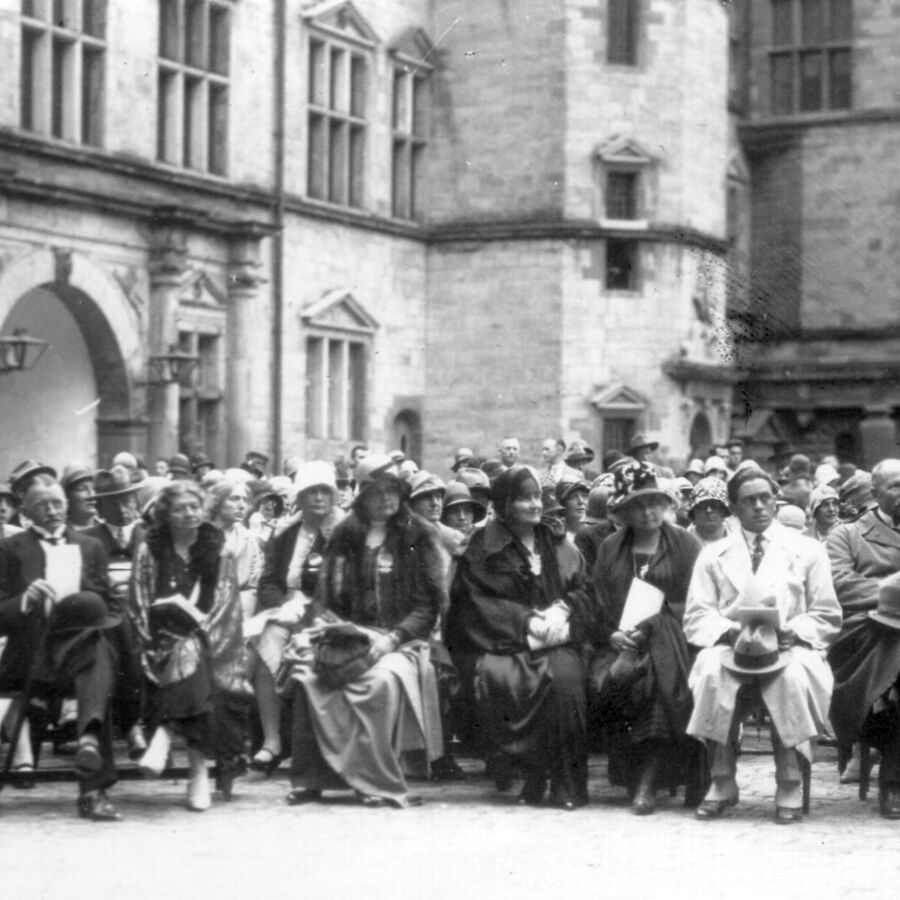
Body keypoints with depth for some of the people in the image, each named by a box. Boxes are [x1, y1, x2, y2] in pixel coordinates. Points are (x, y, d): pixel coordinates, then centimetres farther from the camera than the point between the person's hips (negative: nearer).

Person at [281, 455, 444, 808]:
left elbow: (429, 605, 0)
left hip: (401, 640, -3)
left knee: (383, 679, -36)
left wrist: (393, 638, -14)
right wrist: (322, 626, -6)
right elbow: (326, 595, 15)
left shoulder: (417, 536, 5)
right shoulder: (345, 534, 14)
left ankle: (378, 782, -26)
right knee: (306, 675, -26)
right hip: (350, 636, 3)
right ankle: (310, 779, -18)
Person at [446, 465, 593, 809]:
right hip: (499, 644, -2)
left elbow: (581, 593, 10)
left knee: (564, 676, -31)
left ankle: (565, 784, -23)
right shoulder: (484, 546, 5)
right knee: (495, 678, -35)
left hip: (553, 641, 2)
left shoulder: (557, 545, 17)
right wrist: (525, 622, -15)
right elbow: (476, 601, -4)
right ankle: (530, 775, -20)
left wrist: (559, 615, -12)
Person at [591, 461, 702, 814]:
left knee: (660, 678, -33)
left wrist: (650, 627, -11)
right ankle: (632, 778, -20)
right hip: (619, 640, 2)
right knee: (604, 682, -29)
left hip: (668, 637, -2)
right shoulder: (610, 548, 20)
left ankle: (647, 783, -30)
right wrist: (612, 634, -6)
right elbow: (597, 603, 14)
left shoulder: (686, 545, 11)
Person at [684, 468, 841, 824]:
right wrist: (732, 633, -15)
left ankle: (789, 786, -26)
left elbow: (827, 617, 8)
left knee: (794, 676, -36)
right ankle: (722, 783, -22)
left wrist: (787, 634, -12)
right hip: (730, 646, 1)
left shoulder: (808, 550, 12)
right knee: (711, 671, -33)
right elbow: (696, 617, 6)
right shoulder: (713, 555, 14)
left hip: (789, 647, -1)